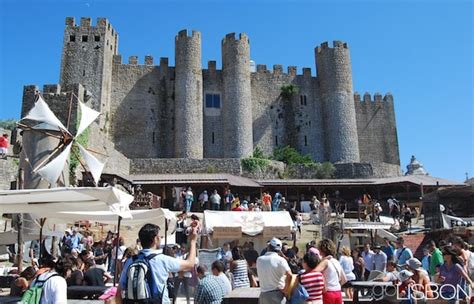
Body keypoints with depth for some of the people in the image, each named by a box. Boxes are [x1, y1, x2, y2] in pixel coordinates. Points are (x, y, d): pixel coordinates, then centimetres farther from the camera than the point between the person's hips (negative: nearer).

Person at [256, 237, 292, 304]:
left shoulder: (259, 260, 1)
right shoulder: (280, 260, -12)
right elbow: (289, 275, -24)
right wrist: (286, 288, -9)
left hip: (263, 294, 4)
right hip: (277, 294, -3)